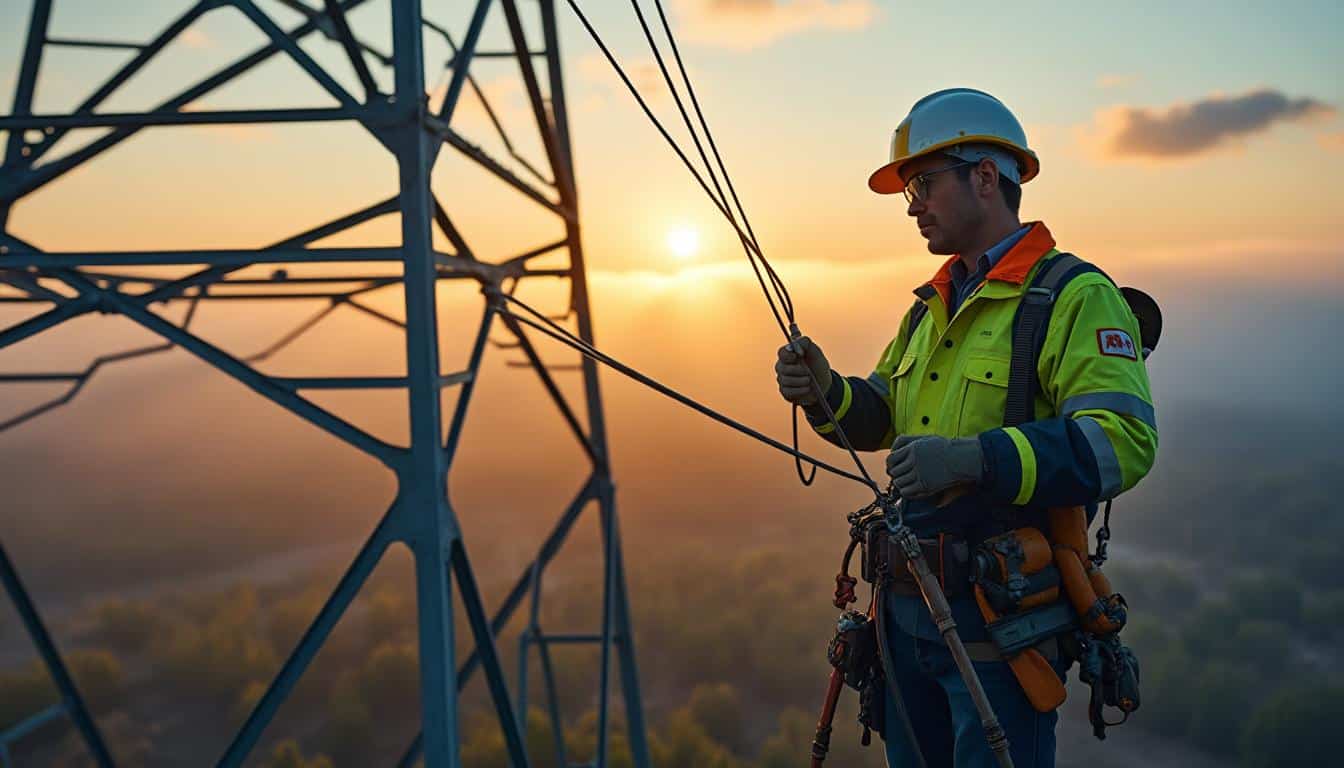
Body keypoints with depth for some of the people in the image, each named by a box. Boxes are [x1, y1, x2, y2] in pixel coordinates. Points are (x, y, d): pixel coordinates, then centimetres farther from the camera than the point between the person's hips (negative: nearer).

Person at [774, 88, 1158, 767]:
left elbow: (1123, 441, -24)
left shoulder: (1077, 297, -12)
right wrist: (824, 392, -5)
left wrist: (976, 459, -34)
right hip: (908, 602, 8)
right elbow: (879, 418, 16)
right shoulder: (933, 304, 15)